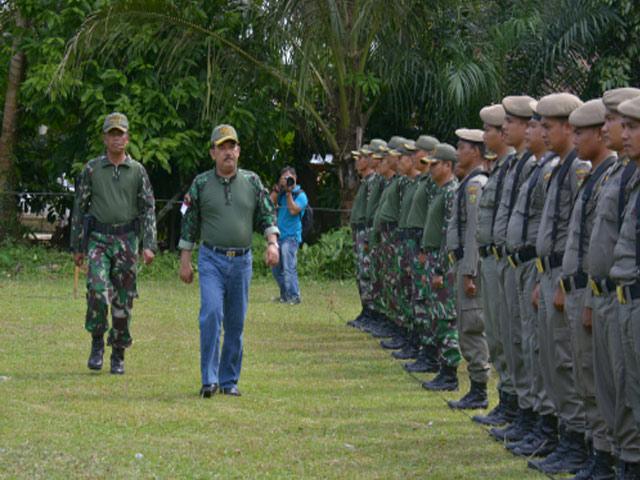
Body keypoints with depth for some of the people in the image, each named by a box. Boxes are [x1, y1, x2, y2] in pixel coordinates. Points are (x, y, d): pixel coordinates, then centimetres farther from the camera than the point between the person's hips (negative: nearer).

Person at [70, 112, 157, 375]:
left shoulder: (137, 171, 4)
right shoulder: (91, 169, 3)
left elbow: (148, 209, 2)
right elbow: (79, 208, 6)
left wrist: (149, 245, -9)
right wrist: (77, 247, 4)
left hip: (126, 240, 1)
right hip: (98, 239, -1)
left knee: (123, 300, 3)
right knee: (97, 291, -19)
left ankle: (118, 355, 14)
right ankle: (97, 343, -1)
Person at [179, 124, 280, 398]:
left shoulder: (252, 182, 7)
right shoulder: (201, 184, 2)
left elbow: (267, 216, 9)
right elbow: (189, 224, 6)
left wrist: (272, 243, -9)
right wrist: (185, 261, 2)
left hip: (241, 261, 3)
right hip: (212, 259, -2)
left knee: (236, 323, 6)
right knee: (211, 314, -17)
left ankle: (229, 380, 15)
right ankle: (209, 379, -15)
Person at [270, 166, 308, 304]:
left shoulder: (300, 195, -5)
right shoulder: (281, 193, 14)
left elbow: (293, 210, -18)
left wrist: (288, 192, -13)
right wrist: (277, 189, 0)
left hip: (291, 236, -8)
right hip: (279, 235, 8)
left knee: (289, 268, -14)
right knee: (276, 268, 13)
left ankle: (294, 296, -11)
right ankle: (284, 295, 24)